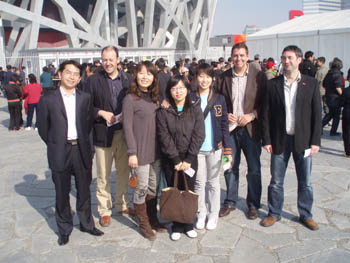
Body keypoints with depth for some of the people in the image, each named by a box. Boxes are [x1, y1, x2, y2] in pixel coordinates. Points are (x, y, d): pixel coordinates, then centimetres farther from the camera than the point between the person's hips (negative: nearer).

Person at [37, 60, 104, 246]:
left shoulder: (85, 98, 3)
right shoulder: (48, 100, -4)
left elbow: (88, 123, 8)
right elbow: (43, 128, 1)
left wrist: (82, 142, 4)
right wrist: (56, 145, 3)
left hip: (81, 150, 2)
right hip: (60, 153, -2)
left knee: (84, 190, 14)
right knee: (62, 193, 11)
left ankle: (86, 223, 32)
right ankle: (64, 229, 27)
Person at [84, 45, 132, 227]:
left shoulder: (127, 80, 5)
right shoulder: (94, 80, -3)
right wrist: (102, 113, -16)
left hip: (124, 132, 3)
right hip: (103, 133, -3)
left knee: (123, 172, 15)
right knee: (103, 176, 6)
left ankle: (122, 204, 33)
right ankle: (104, 210, 21)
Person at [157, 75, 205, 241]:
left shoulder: (195, 110, 2)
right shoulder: (163, 111, -1)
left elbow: (199, 135, -4)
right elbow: (164, 137, -6)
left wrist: (188, 159, -11)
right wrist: (176, 160, -11)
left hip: (190, 158, 1)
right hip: (170, 159, 0)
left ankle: (188, 225, 20)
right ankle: (177, 226, 17)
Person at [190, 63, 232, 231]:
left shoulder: (219, 99, 1)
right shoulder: (190, 98, -1)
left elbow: (224, 125, 1)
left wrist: (228, 149, -4)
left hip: (215, 147, 0)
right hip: (196, 148, 0)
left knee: (213, 182, 11)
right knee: (199, 182, 9)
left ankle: (213, 214, 25)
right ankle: (201, 214, 25)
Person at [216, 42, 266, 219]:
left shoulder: (259, 76, -3)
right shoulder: (223, 77, 4)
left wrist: (252, 115, -14)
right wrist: (225, 115, -6)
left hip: (251, 128, -2)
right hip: (229, 128, 2)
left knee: (254, 169, 6)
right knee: (230, 167, 11)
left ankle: (253, 204, 22)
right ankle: (230, 202, 26)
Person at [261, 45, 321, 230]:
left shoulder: (311, 83, 0)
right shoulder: (273, 84, 1)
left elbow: (317, 114, 0)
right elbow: (266, 114, 1)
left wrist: (315, 141, -5)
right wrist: (266, 140, -4)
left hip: (303, 140, 0)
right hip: (280, 140, 0)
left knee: (305, 182, 10)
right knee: (276, 181, 8)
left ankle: (306, 215, 27)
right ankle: (274, 213, 24)